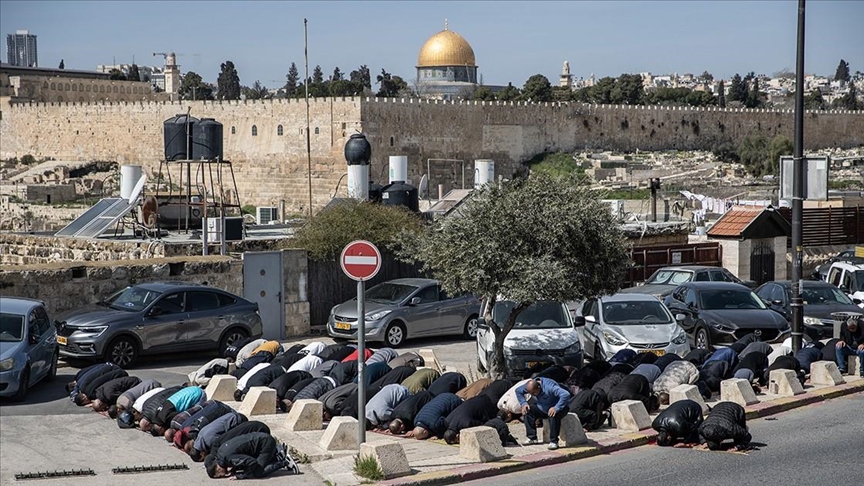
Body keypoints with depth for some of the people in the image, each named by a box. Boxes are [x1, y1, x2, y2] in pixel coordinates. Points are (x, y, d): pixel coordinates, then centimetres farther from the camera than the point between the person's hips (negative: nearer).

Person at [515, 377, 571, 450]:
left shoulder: (549, 387, -33)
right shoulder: (531, 386, -12)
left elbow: (566, 394, -43)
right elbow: (518, 391, 6)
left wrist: (556, 408, -47)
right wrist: (524, 403, -8)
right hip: (543, 408, 7)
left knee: (553, 415, -39)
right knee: (527, 411, -12)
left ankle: (553, 441, -28)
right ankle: (532, 438, -7)